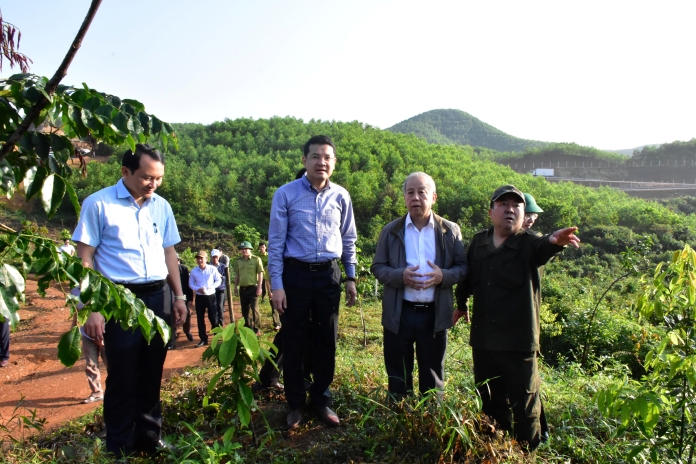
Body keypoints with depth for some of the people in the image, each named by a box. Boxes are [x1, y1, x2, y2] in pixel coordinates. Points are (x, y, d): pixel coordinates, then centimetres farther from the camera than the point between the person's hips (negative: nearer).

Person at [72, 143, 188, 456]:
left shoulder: (162, 206, 9)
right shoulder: (98, 204, -6)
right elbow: (85, 258, -7)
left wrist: (178, 296, 13)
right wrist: (92, 308, -12)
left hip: (158, 297, 5)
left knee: (152, 373, 14)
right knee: (122, 377, 3)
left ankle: (149, 438, 29)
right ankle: (119, 447, 20)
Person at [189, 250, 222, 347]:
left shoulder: (212, 269, -7)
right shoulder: (193, 271, -3)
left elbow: (218, 280, -1)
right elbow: (190, 283, 5)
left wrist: (211, 287, -17)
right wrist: (197, 289, -14)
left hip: (211, 296, -2)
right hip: (199, 297, 2)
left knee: (213, 317, 2)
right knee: (200, 319, 7)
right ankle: (203, 339, 19)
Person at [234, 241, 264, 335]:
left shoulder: (256, 259, -7)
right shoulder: (238, 261, 8)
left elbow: (260, 274, -7)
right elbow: (237, 275, 16)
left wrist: (259, 287, -12)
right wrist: (235, 287, 13)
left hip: (253, 288, -5)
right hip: (242, 289, 5)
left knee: (254, 309, -7)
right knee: (245, 310, 11)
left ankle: (257, 330, 4)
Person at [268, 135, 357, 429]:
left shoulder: (341, 197, 3)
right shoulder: (286, 194, -6)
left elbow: (349, 240, 11)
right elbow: (276, 242, -5)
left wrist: (351, 278, 9)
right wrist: (276, 285, -9)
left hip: (329, 275, 3)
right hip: (295, 274, -2)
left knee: (326, 342, 12)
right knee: (294, 342, 8)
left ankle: (321, 400, 30)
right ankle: (295, 404, 26)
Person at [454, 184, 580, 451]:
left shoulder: (529, 245, -8)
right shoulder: (478, 242, 4)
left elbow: (543, 248, -32)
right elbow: (467, 276, 18)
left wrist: (554, 241, -54)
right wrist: (461, 303, 24)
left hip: (518, 342, -4)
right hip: (482, 340, 4)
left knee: (524, 404, 7)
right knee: (490, 402, 19)